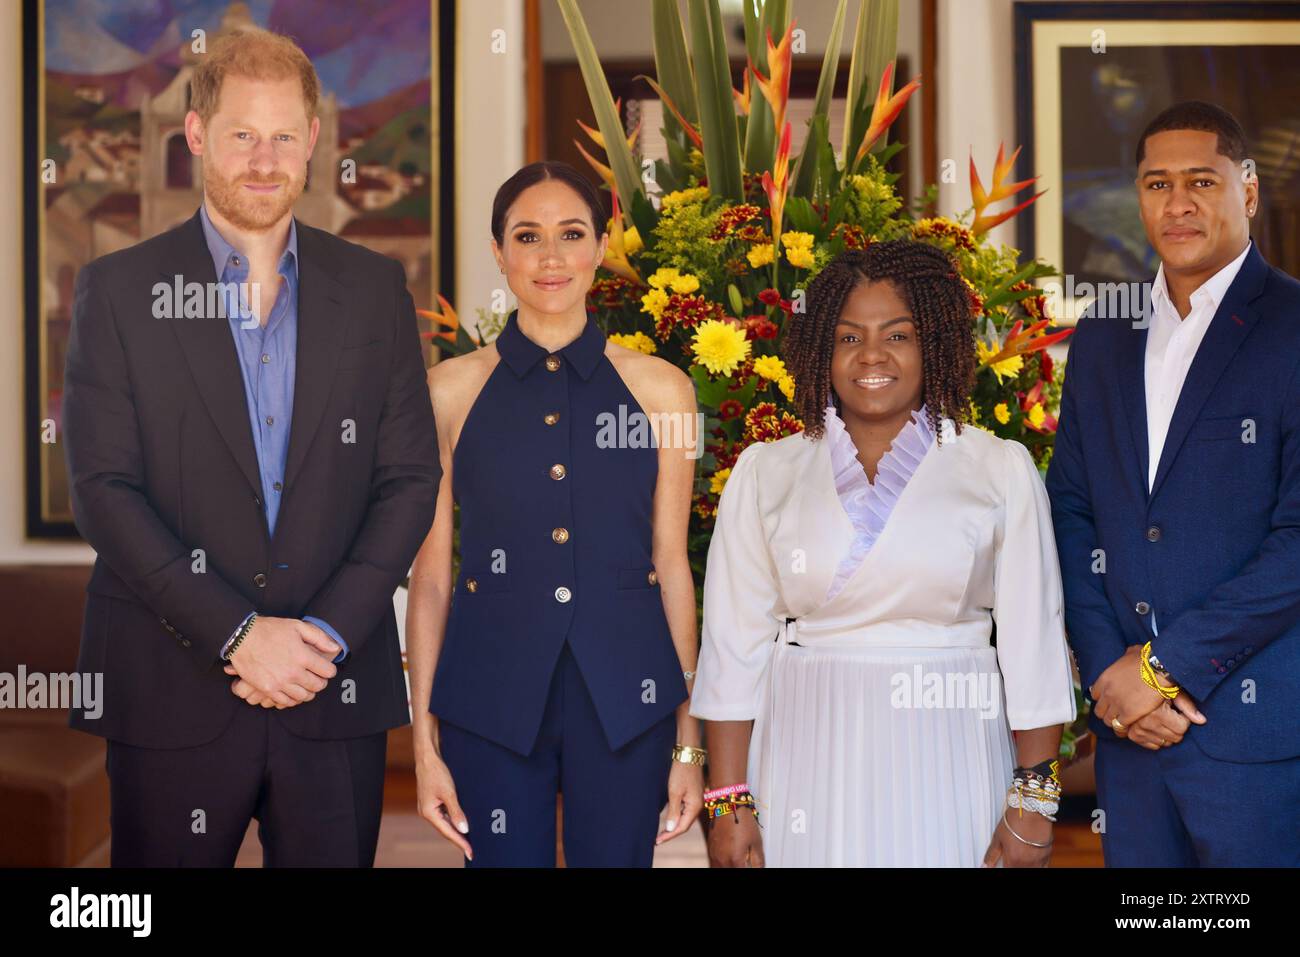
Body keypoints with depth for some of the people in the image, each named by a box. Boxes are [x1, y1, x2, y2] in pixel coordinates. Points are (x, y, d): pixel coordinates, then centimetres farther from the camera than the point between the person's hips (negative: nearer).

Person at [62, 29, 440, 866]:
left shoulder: (374, 288, 8)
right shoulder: (120, 291, 2)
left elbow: (411, 478, 4)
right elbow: (104, 489, -5)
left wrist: (326, 633, -8)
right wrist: (236, 634, -13)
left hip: (338, 689, 2)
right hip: (172, 697, -1)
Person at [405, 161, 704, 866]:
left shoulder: (659, 389, 3)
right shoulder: (450, 390, 2)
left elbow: (671, 564, 6)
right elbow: (430, 572, 3)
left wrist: (689, 742, 5)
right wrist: (424, 742, 0)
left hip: (624, 698, 1)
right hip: (493, 693, 0)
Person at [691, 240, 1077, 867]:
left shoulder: (1001, 470, 1)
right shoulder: (765, 473, 4)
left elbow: (1033, 644, 0)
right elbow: (735, 644, 1)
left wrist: (1033, 804, -4)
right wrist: (729, 805, -3)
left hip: (946, 768, 0)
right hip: (805, 766, 1)